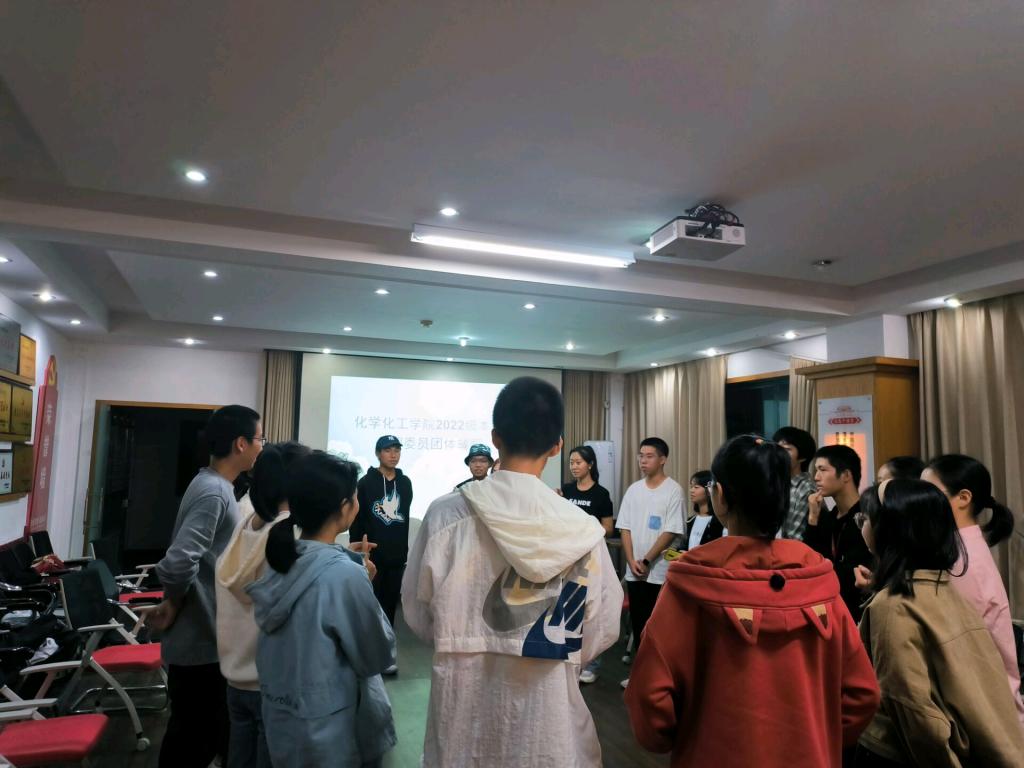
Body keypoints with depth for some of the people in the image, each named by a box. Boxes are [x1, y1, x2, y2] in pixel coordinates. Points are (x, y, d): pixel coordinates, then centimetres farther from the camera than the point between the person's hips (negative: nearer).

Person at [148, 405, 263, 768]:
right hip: (199, 640, -9)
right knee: (191, 738, 7)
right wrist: (173, 604, -16)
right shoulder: (213, 493, -24)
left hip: (208, 635, 9)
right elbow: (179, 562, -33)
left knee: (211, 729, 22)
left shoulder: (216, 486, 7)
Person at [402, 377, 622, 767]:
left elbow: (418, 613, -2)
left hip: (464, 699, 1)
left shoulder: (446, 514, -14)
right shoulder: (584, 528, -15)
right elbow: (602, 629, -5)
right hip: (548, 703, 0)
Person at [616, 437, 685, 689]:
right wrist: (632, 562, -4)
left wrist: (646, 561, -11)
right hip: (634, 571, 5)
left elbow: (671, 532, -13)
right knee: (638, 623, 13)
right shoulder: (633, 490, 7)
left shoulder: (673, 490, -9)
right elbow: (625, 528, 6)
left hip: (661, 572, -5)